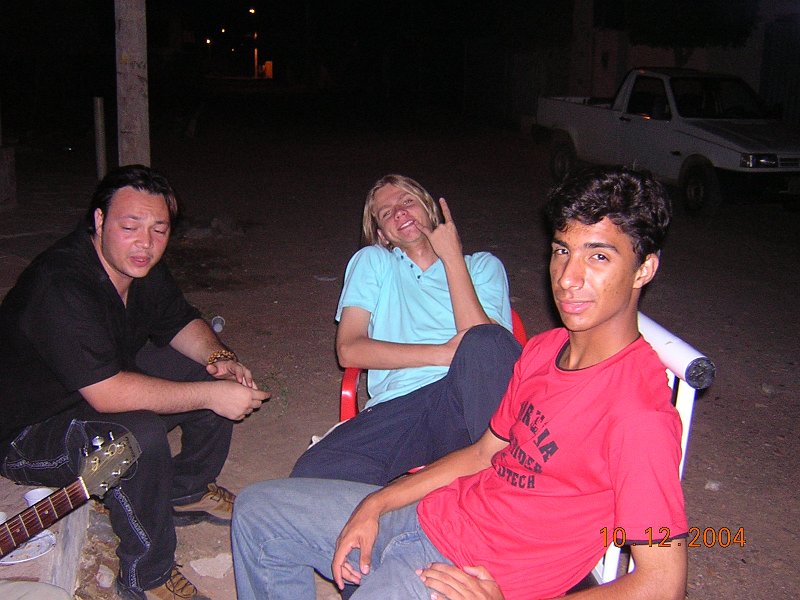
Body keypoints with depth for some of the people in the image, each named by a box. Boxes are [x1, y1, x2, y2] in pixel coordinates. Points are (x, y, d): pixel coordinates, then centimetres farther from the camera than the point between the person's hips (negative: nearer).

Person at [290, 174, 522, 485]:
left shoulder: (483, 266, 22)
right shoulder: (372, 261, 24)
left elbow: (482, 338, 1)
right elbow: (349, 349, 8)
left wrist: (452, 257, 3)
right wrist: (443, 353, -1)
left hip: (466, 398, 0)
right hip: (396, 408, 0)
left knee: (486, 341, -36)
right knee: (311, 474, -30)